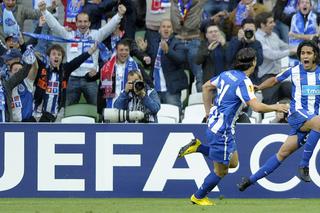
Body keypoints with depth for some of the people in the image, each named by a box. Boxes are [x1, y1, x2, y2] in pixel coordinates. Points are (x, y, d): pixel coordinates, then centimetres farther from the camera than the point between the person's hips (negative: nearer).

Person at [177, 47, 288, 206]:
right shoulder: (244, 82, -20)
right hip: (222, 131, -9)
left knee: (233, 162, 20)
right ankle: (198, 197, 20)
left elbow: (206, 87, 20)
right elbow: (256, 107, -27)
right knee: (221, 171, 6)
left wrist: (208, 111, 25)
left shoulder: (227, 74, 6)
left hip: (214, 123, 9)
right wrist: (275, 107, -11)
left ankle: (197, 147, 16)